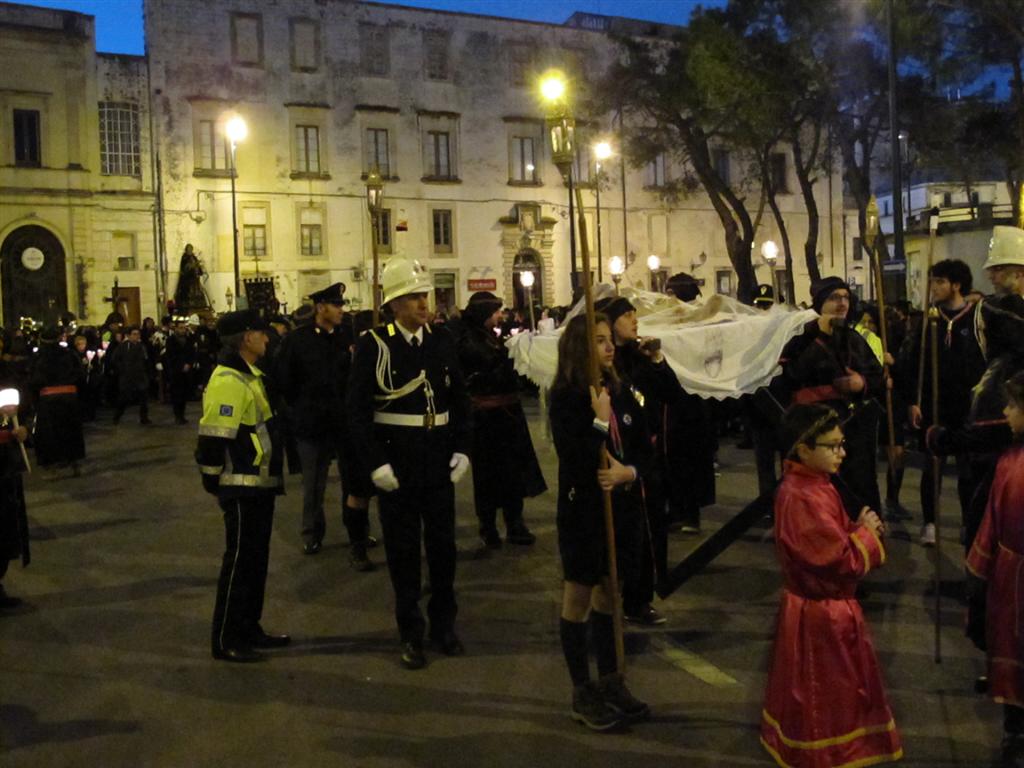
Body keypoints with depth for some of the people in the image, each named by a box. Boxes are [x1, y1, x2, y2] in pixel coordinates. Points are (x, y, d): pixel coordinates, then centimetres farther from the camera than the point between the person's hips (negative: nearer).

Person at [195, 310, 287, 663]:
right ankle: (226, 640, 11)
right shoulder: (228, 381, -19)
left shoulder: (249, 375, 14)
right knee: (239, 561, -1)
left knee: (256, 558, 16)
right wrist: (215, 484, -15)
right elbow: (213, 438, -22)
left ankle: (249, 629, 28)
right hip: (242, 489, -10)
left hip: (260, 485, 10)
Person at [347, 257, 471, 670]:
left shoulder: (441, 340, 3)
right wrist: (375, 464, -14)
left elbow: (459, 400, 9)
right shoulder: (373, 344, -9)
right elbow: (358, 410, -9)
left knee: (443, 547, 13)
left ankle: (444, 624, 30)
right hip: (396, 467, -3)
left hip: (440, 465, 3)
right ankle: (410, 633, 23)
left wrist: (461, 450, 3)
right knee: (403, 552, 8)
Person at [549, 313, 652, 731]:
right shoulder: (565, 399, -14)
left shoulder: (622, 393, 4)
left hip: (621, 508, 6)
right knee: (579, 600, 7)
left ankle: (611, 681, 31)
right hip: (583, 510, -6)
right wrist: (600, 419, -21)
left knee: (609, 595, 17)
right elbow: (576, 461, -21)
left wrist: (628, 472, -13)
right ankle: (582, 693, 20)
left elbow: (644, 448, 6)